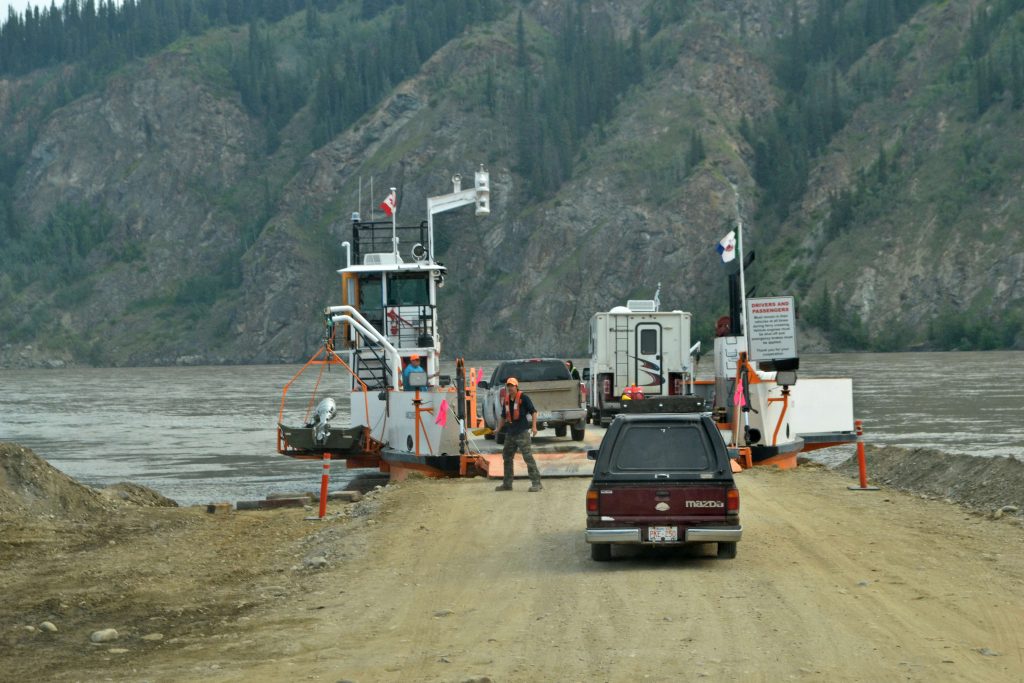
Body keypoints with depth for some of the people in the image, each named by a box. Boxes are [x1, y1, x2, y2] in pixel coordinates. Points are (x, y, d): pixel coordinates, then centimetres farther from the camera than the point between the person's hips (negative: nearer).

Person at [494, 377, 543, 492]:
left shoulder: (523, 398, -7)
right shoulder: (506, 400, 12)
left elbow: (533, 412, -7)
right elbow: (503, 417, 24)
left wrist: (534, 426, -17)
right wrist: (498, 429, 17)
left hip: (523, 432, -8)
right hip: (510, 433, 8)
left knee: (528, 457, -11)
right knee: (507, 457, 13)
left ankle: (536, 483, -10)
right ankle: (507, 483, 24)